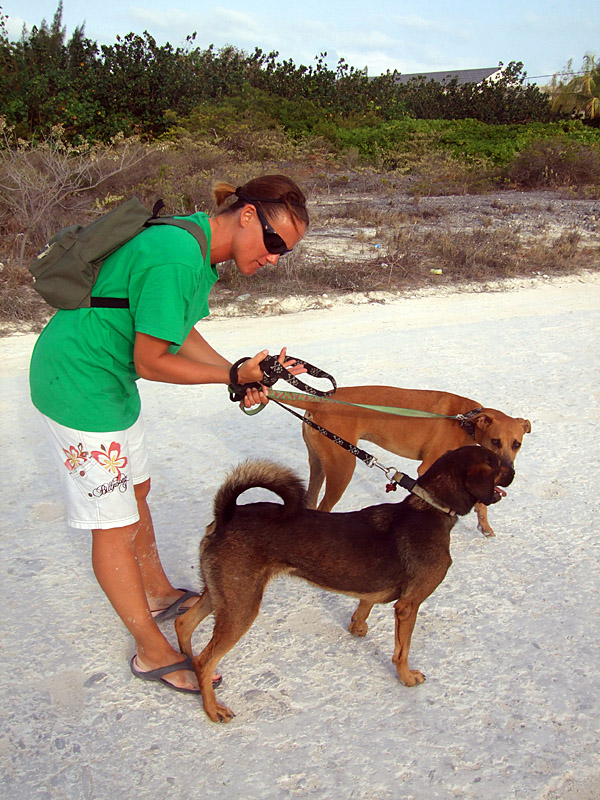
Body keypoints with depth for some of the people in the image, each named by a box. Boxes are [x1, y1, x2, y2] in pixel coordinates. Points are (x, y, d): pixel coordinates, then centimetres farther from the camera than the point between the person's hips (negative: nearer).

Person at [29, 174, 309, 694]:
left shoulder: (200, 250, 4)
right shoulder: (176, 259, -28)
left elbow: (178, 331, 8)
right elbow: (151, 361, -24)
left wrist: (242, 374, -4)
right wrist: (236, 375, -17)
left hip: (109, 379, 10)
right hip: (79, 385, -10)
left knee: (136, 490, 22)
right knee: (115, 525, 0)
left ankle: (160, 596, 43)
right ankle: (154, 652, 15)